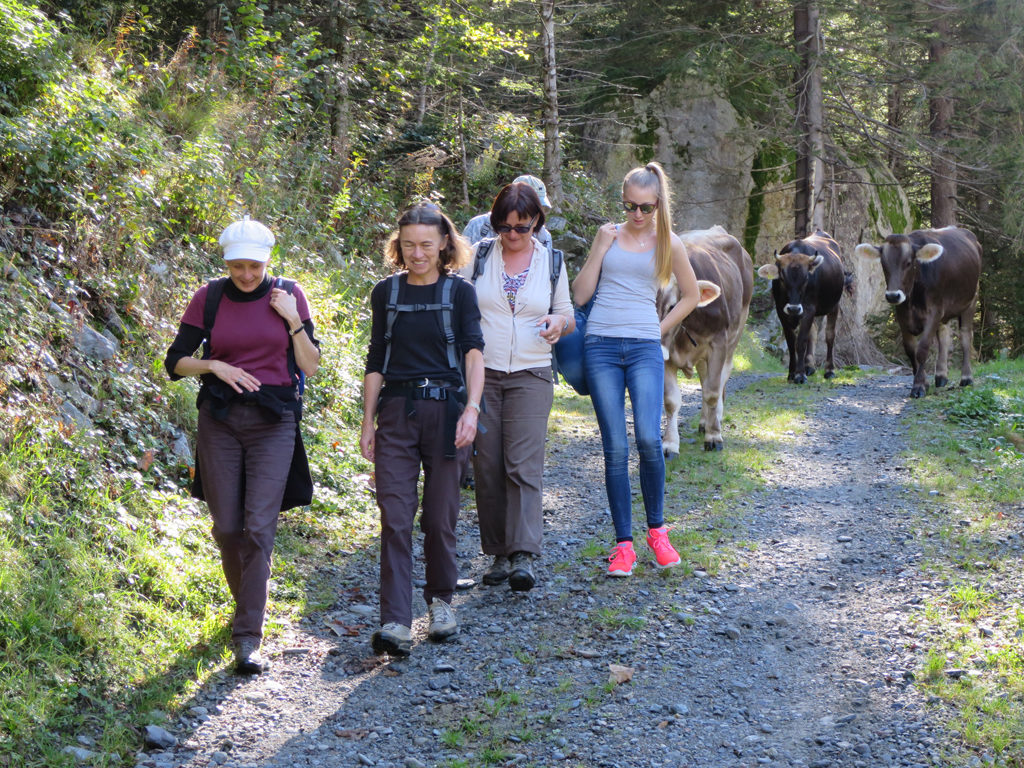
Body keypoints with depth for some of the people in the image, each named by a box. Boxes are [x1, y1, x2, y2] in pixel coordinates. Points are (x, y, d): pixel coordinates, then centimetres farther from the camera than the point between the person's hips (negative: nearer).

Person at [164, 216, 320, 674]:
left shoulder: (288, 296, 2)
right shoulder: (208, 298, 2)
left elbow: (310, 366, 2)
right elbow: (175, 362, 5)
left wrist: (293, 320, -10)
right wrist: (215, 366, -12)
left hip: (274, 420, -1)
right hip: (220, 417, 1)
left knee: (259, 527, -11)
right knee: (226, 526, 5)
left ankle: (248, 639, -10)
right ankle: (246, 600, 34)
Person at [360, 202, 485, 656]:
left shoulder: (459, 293, 3)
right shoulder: (386, 293, 10)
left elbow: (473, 352, -8)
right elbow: (375, 363, 13)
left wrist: (472, 407, -23)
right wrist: (368, 423, 7)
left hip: (445, 409, -1)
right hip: (396, 412, 1)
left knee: (439, 517, 5)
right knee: (395, 517, -8)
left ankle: (441, 598, 28)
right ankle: (395, 624, -12)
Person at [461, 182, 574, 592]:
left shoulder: (551, 262, 7)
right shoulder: (478, 256, 5)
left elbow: (567, 314, 15)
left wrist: (559, 321, -10)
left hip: (531, 376, -1)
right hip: (481, 373, 1)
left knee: (524, 465, -12)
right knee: (487, 468, 0)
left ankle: (523, 556, -17)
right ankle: (499, 554, 10)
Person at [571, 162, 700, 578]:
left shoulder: (668, 243, 8)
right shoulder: (608, 235, 10)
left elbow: (690, 295, 20)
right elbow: (579, 294, 5)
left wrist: (661, 329, 10)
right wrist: (600, 247, -3)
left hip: (644, 348, -1)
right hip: (601, 347, 1)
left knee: (648, 439, -17)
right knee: (615, 448, -3)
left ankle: (657, 530, 4)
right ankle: (624, 543, 3)